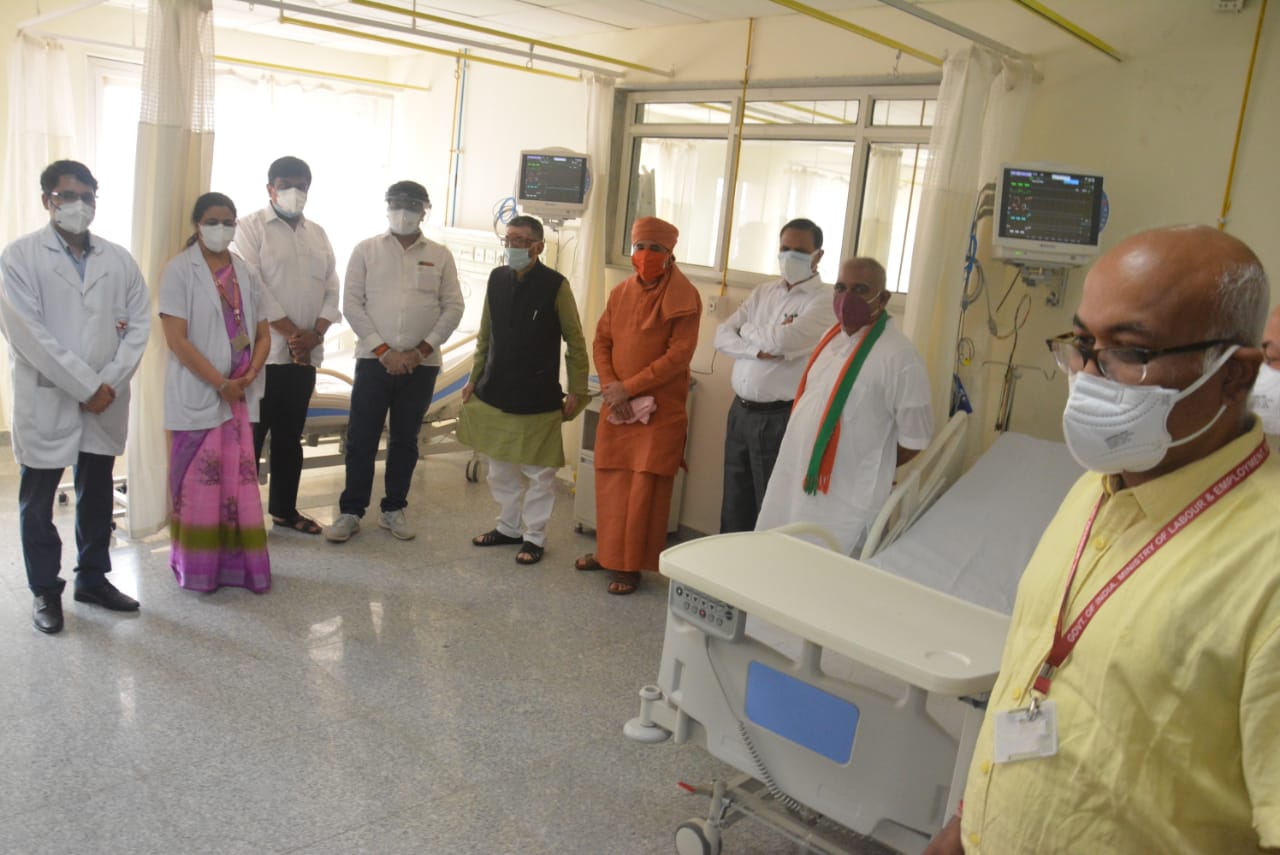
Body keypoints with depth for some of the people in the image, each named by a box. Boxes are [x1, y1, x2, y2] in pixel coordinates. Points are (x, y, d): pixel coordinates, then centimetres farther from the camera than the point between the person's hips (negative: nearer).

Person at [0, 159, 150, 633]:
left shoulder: (118, 259, 6)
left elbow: (139, 323, 4)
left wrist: (110, 383, -8)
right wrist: (85, 386, -15)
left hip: (106, 399, 4)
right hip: (45, 399, -3)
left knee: (97, 495, 14)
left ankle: (93, 578, 29)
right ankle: (45, 590, 22)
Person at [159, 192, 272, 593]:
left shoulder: (245, 273, 10)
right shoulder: (180, 270, -6)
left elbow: (262, 334, 11)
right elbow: (177, 339, -13)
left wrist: (249, 376, -6)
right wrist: (220, 383, -16)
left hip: (240, 394, 5)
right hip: (198, 394, -5)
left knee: (239, 479, 7)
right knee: (198, 481, 1)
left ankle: (236, 562, 17)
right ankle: (197, 566, 13)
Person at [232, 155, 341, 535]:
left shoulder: (318, 234, 14)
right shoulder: (252, 227, -2)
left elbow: (331, 289, 9)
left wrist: (315, 334, -7)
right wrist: (291, 332, -15)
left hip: (304, 355, 6)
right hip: (262, 351, -5)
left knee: (290, 437, 13)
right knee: (250, 436, 0)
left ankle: (284, 510, 24)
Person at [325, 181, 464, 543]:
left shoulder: (440, 256, 6)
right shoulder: (366, 250, 4)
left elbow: (453, 307, 2)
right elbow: (352, 304, -2)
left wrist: (422, 350, -8)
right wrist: (384, 350, -10)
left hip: (421, 364, 1)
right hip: (373, 360, -1)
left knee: (405, 440, 9)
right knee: (361, 438, 2)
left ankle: (394, 510, 21)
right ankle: (351, 511, 13)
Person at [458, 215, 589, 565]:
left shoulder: (555, 285, -10)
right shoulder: (497, 278, 3)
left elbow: (575, 342, -6)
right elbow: (485, 336, 13)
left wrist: (576, 391, -7)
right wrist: (475, 379, 13)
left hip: (537, 398, -5)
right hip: (494, 393, 5)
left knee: (539, 471, 5)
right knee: (500, 467, 15)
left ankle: (534, 536, 18)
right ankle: (508, 526, 31)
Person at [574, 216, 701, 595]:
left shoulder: (684, 298, -8)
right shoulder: (620, 293, 9)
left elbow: (679, 354, -15)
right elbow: (601, 342, 11)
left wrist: (629, 387, -16)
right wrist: (610, 387, -7)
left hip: (660, 408, -5)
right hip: (616, 406, 5)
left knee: (644, 488, -2)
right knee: (610, 482, 10)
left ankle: (631, 565, 8)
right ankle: (609, 552, 26)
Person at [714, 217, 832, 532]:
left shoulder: (822, 301, -9)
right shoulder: (764, 292, 12)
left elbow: (781, 340, -23)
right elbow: (722, 336, 4)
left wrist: (747, 329, -2)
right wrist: (759, 349, -15)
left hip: (779, 419, -6)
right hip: (740, 411, 6)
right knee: (734, 506, 15)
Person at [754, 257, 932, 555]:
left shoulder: (900, 356, -16)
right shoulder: (831, 337, 8)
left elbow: (914, 439, -10)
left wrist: (869, 469, 4)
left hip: (843, 500, -7)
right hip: (793, 484, 7)